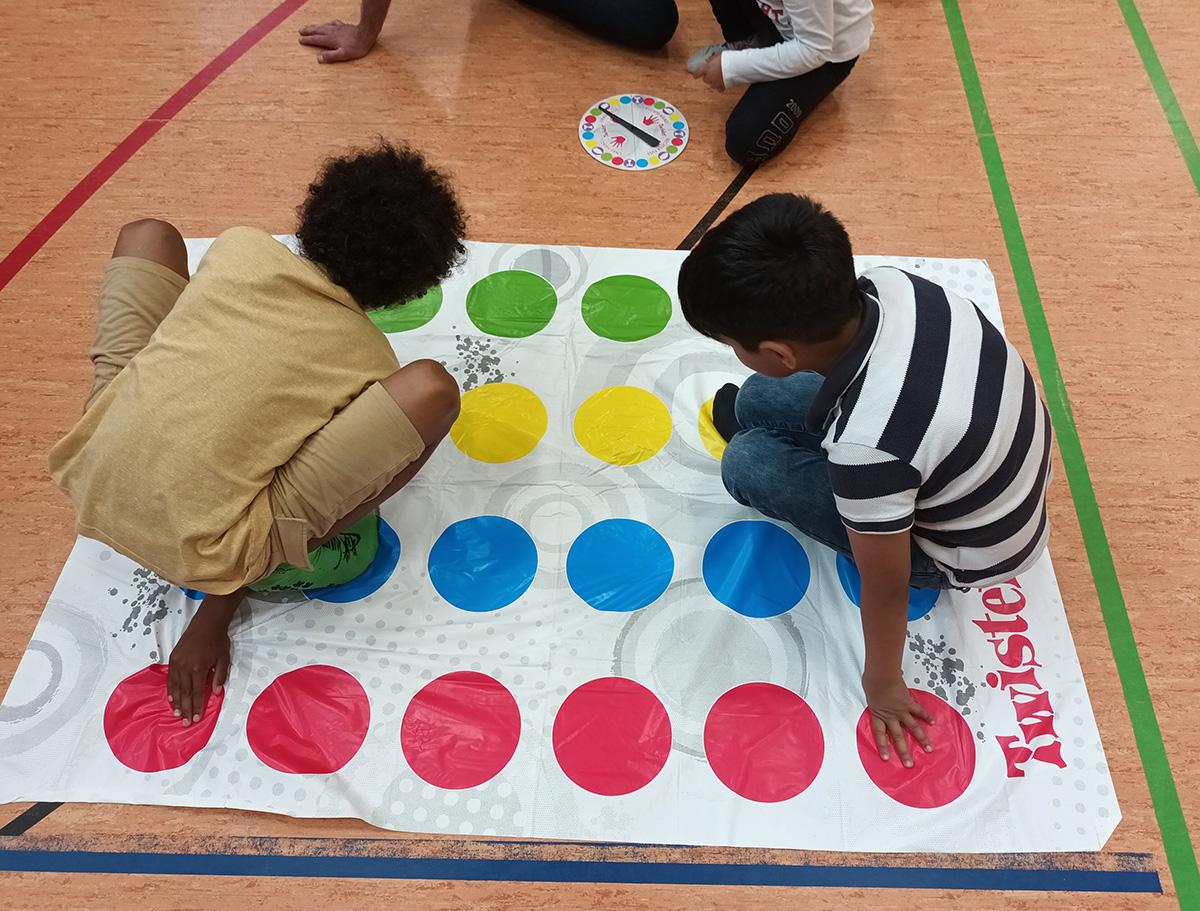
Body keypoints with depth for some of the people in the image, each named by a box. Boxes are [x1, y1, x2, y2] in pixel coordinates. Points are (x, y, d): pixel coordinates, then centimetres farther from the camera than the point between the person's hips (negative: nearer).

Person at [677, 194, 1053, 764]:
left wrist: (882, 683, -6)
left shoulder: (866, 448, -42)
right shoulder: (884, 286, -23)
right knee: (756, 402, 3)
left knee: (747, 464, -12)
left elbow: (885, 591, -25)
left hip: (965, 555, -6)